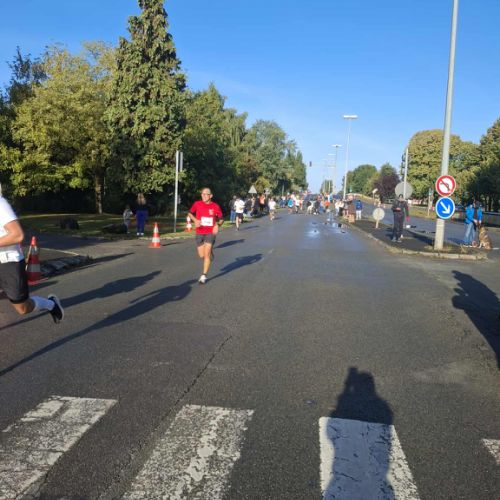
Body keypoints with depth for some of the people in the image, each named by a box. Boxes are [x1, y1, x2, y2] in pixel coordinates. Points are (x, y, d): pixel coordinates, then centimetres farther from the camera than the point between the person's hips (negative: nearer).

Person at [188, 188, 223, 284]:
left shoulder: (215, 206, -4)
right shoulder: (197, 204, -3)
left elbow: (221, 219, 8)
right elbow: (190, 213, 12)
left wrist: (218, 225, -13)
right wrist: (195, 220, -7)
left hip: (211, 232, -2)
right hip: (199, 233, 2)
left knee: (207, 254, -11)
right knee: (201, 255, 4)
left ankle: (204, 276, -1)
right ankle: (210, 252, 41)